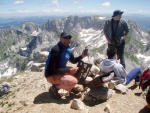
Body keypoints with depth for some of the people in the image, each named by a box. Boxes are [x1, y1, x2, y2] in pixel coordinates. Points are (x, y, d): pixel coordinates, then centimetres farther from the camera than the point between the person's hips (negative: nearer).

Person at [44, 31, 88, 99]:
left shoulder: (68, 49, 1)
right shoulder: (56, 50, -25)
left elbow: (73, 61, 14)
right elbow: (54, 69, -26)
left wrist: (81, 56, -4)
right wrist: (69, 70, -26)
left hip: (61, 71, 9)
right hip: (52, 75, -9)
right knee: (73, 81, -26)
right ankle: (54, 88, -3)